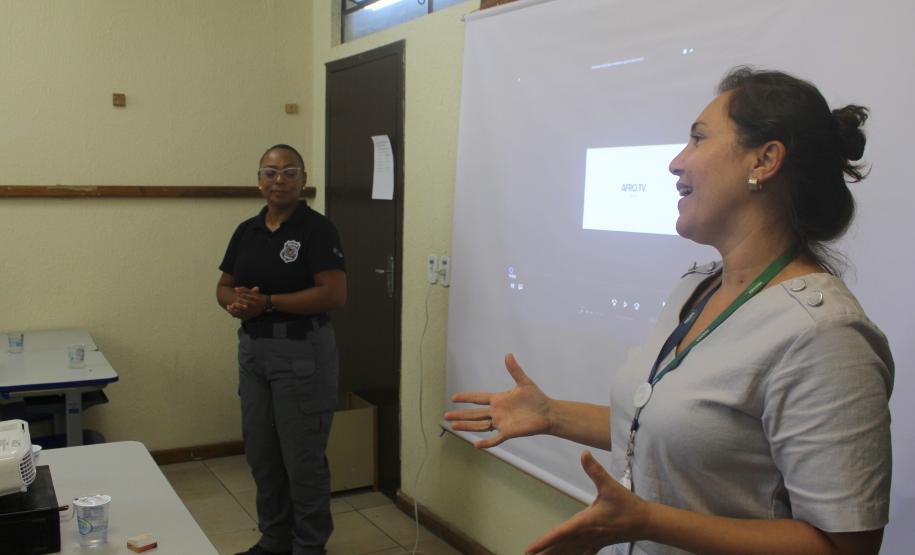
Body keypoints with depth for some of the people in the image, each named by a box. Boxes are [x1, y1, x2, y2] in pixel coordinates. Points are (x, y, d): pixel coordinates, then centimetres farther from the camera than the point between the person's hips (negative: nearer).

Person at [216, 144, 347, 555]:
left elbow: (334, 295, -19)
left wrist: (268, 302, -22)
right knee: (261, 454, 16)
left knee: (302, 457, 2)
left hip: (302, 352, -7)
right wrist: (234, 302, -10)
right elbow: (224, 286, 14)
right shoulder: (246, 231, 9)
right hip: (252, 349, 7)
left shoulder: (317, 229, -11)